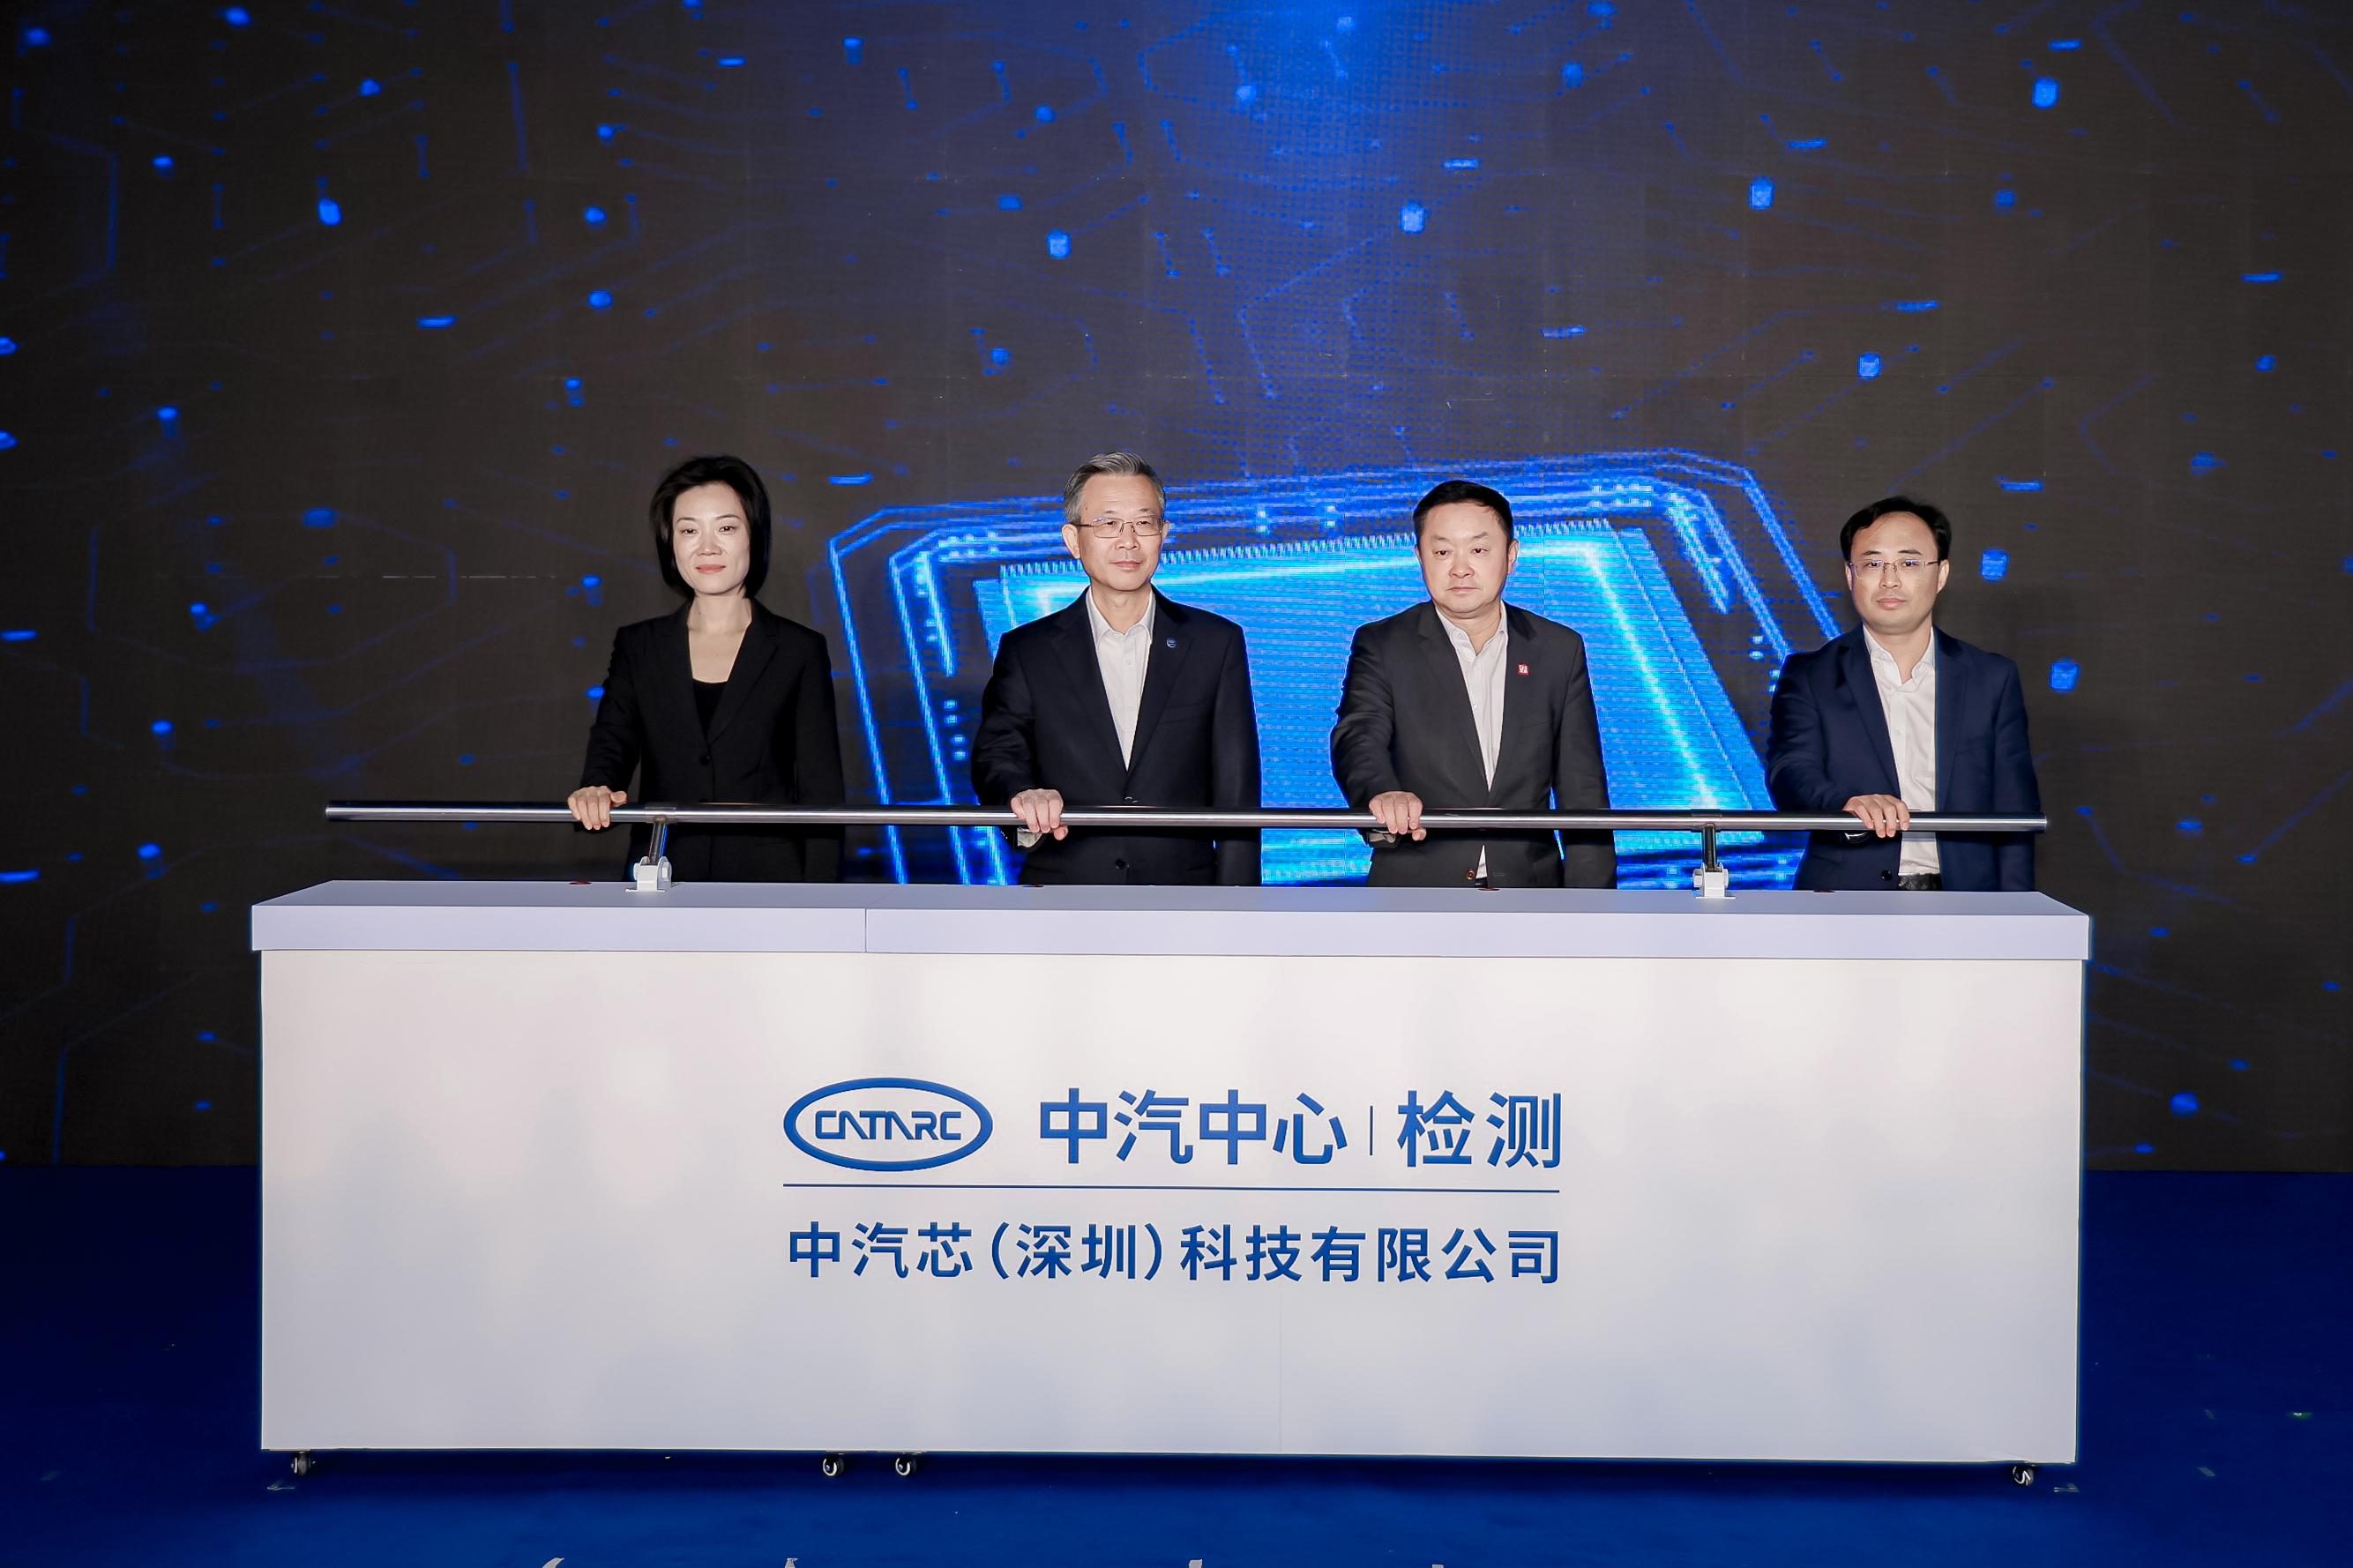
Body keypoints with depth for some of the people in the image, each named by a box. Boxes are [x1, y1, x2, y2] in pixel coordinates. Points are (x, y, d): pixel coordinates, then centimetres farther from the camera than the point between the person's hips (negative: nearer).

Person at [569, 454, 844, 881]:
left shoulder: (800, 650, 5)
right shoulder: (638, 647, 12)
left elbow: (821, 794, 3)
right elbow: (611, 741, 2)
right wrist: (596, 789, -22)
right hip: (659, 890, 1)